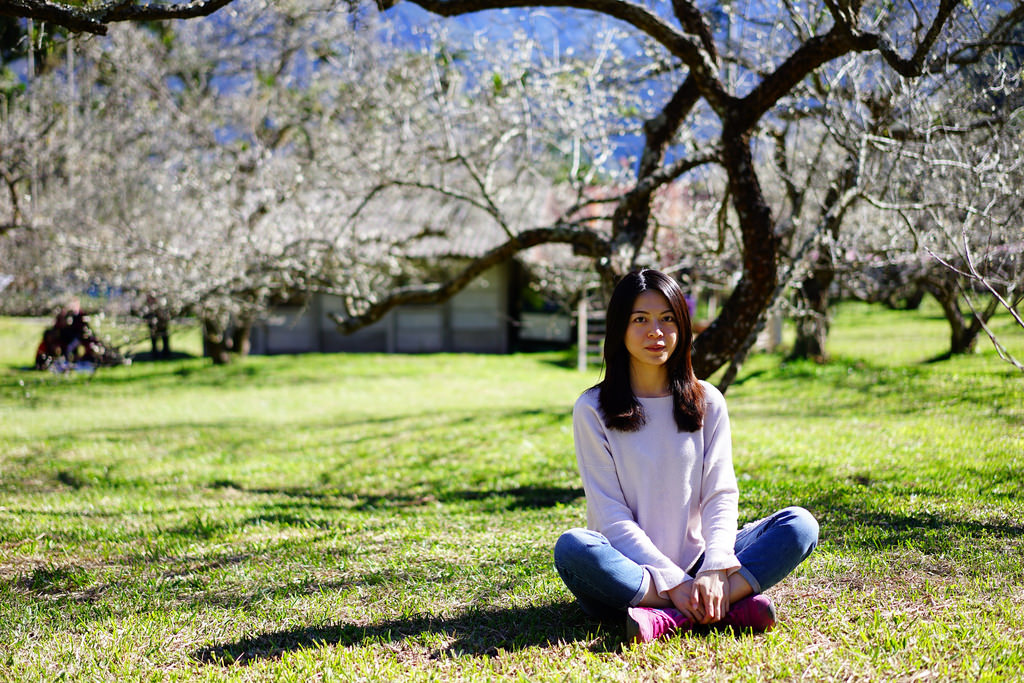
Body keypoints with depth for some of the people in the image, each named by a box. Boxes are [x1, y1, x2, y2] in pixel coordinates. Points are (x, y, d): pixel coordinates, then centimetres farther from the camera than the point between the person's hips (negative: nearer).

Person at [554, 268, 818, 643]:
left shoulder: (707, 402, 8)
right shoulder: (593, 410, -2)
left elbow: (720, 496, 0)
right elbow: (611, 515, -8)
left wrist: (715, 570, -19)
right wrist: (671, 582, -20)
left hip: (695, 564, 3)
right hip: (632, 572, -3)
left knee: (799, 524, -17)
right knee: (572, 547, -35)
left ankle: (669, 619, -33)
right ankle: (729, 608, -33)